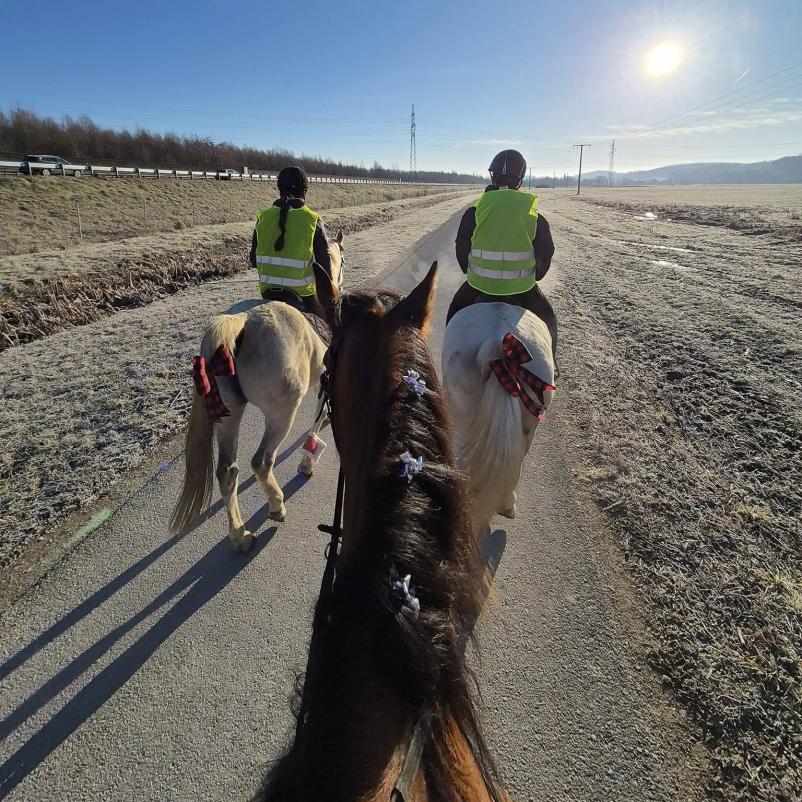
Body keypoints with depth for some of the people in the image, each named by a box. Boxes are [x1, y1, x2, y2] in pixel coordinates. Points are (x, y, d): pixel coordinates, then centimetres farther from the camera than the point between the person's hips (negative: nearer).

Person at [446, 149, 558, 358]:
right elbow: (545, 255, 3)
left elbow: (461, 247, 4)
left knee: (455, 315, 30)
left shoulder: (474, 212, -4)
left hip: (479, 283, 0)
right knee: (547, 320, 27)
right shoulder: (535, 216, -3)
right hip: (522, 286, 0)